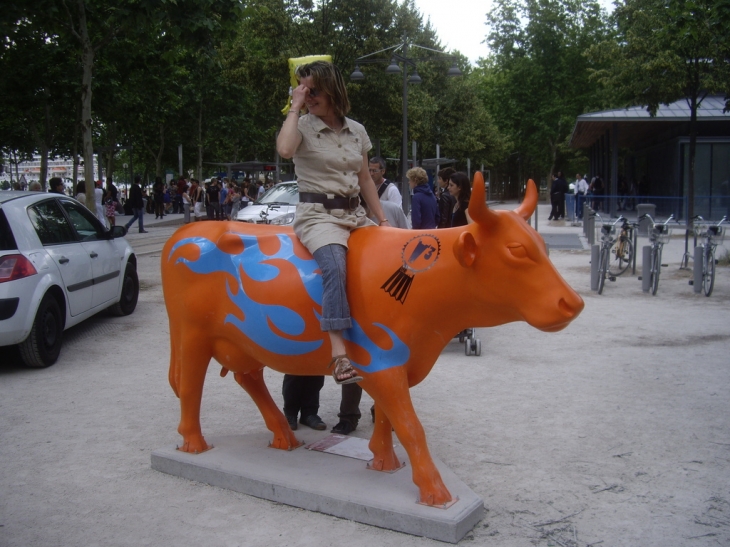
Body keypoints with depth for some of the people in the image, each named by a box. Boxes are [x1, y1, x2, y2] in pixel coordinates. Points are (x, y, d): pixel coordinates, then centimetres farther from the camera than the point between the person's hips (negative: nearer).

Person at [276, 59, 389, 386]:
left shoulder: (357, 131, 13)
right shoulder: (303, 127, -1)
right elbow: (285, 150, -25)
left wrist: (383, 220, 15)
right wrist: (295, 107, -13)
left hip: (355, 214, 6)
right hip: (318, 214, -6)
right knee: (335, 266, -34)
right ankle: (339, 355, -38)